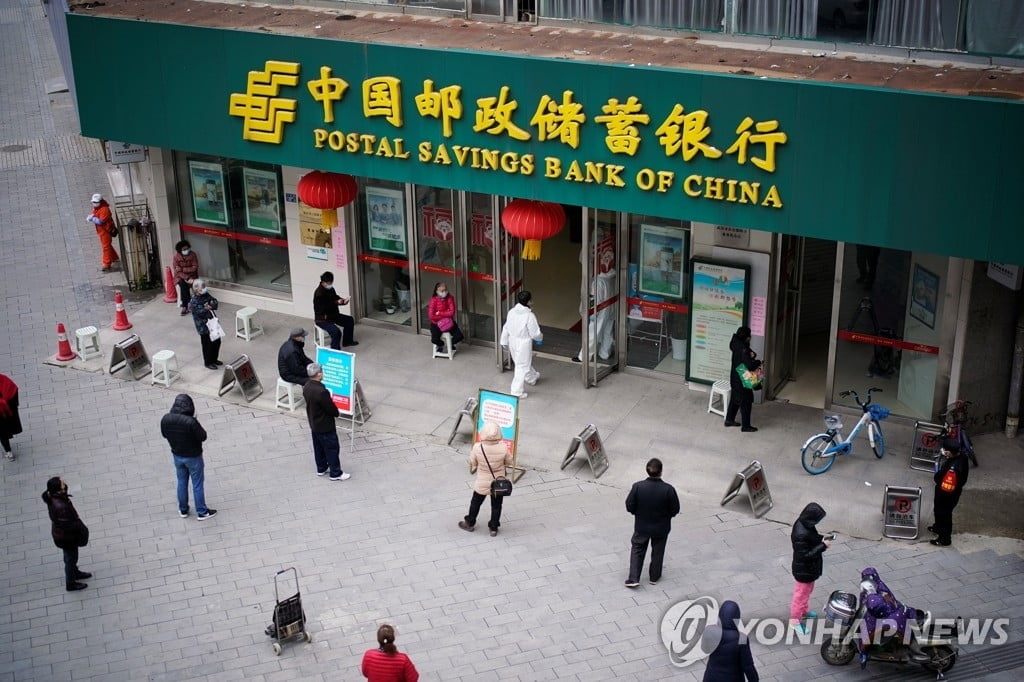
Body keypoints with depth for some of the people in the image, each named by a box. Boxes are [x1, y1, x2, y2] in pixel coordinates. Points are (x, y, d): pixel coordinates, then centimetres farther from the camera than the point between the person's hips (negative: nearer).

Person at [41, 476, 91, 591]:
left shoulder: (52, 497, -14)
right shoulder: (60, 506, -41)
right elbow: (67, 525, -30)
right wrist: (81, 528, -15)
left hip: (60, 533, 8)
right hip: (66, 536, -8)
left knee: (70, 556, 31)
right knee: (71, 558, 16)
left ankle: (75, 572, 56)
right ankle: (70, 584, 38)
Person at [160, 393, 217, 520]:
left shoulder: (165, 419, -16)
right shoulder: (191, 422, -32)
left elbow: (164, 434, 2)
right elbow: (203, 437, -20)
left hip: (177, 455, 5)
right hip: (193, 457, -5)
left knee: (182, 482, 24)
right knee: (198, 484, 13)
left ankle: (183, 510, 38)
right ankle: (202, 512, 26)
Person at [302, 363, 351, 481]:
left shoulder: (306, 387, -7)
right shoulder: (321, 392, -35)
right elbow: (331, 409, -25)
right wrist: (337, 413, -1)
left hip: (314, 424, 9)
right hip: (325, 427, -9)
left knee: (318, 448, 24)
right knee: (332, 449, 8)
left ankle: (321, 468, 40)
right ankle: (335, 473, 21)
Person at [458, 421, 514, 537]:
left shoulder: (477, 448, -27)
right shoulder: (503, 448, -25)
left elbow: (472, 463, -10)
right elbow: (509, 462, -7)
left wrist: (472, 470, 11)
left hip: (482, 483, 0)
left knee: (475, 503, 24)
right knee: (496, 506, 21)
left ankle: (470, 523, 43)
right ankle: (493, 528, 35)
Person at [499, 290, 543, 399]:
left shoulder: (512, 312, -6)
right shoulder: (529, 316, -25)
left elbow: (506, 328, 5)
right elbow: (535, 334, -18)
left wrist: (504, 341, 17)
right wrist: (540, 338, 5)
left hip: (512, 341, 7)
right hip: (523, 344, -7)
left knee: (526, 362, 30)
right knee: (522, 367, 6)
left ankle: (532, 378, 54)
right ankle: (516, 392, 12)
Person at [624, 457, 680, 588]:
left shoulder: (637, 487, -23)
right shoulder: (668, 490, -25)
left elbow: (629, 506, -13)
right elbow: (675, 510, -14)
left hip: (641, 527, 0)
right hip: (661, 528, 0)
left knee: (637, 550, 20)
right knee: (657, 552, 22)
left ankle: (633, 578, 17)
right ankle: (654, 577, 38)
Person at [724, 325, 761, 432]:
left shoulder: (737, 345, 1)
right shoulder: (743, 349, -27)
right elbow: (749, 366, -29)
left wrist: (751, 355, -8)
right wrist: (758, 362, -11)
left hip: (735, 378, 9)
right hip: (742, 380, -9)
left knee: (735, 399, 22)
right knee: (746, 402, 2)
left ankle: (729, 419, 33)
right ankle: (746, 426, 10)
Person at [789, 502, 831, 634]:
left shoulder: (804, 524, -10)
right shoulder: (801, 534, -38)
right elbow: (805, 555, -31)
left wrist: (822, 538, -7)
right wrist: (823, 546, -28)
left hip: (809, 568, 9)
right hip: (804, 570, -9)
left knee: (808, 590, 30)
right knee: (801, 593, 11)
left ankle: (803, 611, 52)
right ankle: (795, 620, 30)